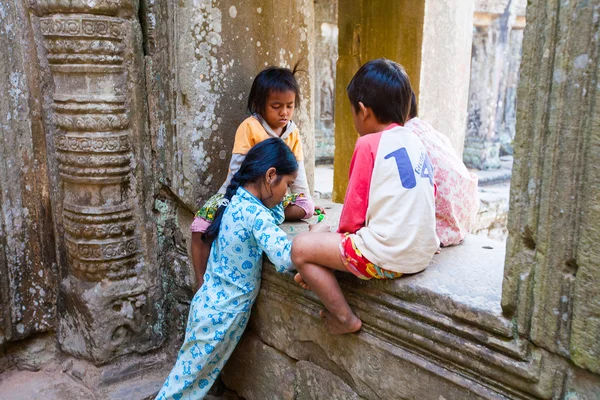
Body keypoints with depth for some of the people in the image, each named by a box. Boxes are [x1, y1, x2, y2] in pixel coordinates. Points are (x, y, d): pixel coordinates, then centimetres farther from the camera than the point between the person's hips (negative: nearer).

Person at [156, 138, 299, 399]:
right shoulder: (255, 213, -23)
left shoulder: (235, 201, 3)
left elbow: (275, 217, 20)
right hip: (223, 312, -8)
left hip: (208, 302, 8)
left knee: (188, 373, 22)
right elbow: (285, 259, -34)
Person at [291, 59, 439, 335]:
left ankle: (344, 318, 7)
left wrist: (344, 230, 14)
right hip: (423, 254, 9)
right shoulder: (416, 143, 11)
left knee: (301, 247, 1)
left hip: (387, 258, -9)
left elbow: (354, 212, -8)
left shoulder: (369, 144, -10)